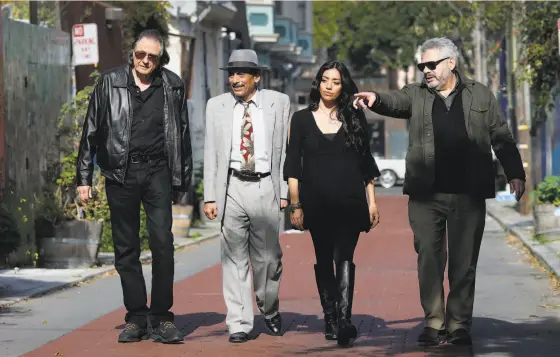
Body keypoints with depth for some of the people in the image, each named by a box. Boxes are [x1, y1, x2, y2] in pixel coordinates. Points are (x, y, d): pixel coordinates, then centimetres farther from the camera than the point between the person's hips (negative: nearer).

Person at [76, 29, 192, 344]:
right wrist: (85, 177, 3)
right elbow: (92, 132, 6)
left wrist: (182, 182, 10)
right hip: (120, 173, 1)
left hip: (157, 171, -1)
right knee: (126, 249, 4)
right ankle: (136, 319, 10)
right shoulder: (110, 83, 4)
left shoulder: (172, 86, 5)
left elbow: (183, 136, 11)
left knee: (162, 242, -10)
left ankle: (161, 317, -2)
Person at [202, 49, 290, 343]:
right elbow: (211, 153, 6)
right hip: (232, 188, 1)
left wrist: (285, 191, -2)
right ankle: (239, 323, 6)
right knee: (234, 258, 1)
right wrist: (210, 196, 0)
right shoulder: (216, 106, 6)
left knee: (268, 256, 6)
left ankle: (269, 310, 31)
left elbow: (286, 149, 3)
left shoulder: (278, 103, 3)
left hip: (265, 187, -1)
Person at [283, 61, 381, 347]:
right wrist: (295, 204, -2)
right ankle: (330, 319, 16)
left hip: (349, 202, -1)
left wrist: (372, 202, 6)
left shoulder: (354, 119, 8)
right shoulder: (302, 119, 6)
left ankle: (344, 319, -25)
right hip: (317, 203, 1)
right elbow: (293, 165, 4)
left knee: (344, 258, -14)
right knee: (324, 261, 7)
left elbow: (366, 163, 11)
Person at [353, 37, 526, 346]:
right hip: (426, 195, 1)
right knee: (429, 260, 0)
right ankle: (434, 323, 8)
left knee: (464, 263, 3)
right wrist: (376, 99, -34)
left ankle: (459, 325, 10)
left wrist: (515, 173, 2)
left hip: (468, 194, 0)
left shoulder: (480, 95, 9)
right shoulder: (416, 95, 9)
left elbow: (501, 138, 10)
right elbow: (395, 102, -11)